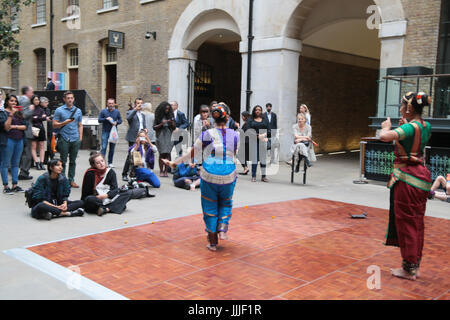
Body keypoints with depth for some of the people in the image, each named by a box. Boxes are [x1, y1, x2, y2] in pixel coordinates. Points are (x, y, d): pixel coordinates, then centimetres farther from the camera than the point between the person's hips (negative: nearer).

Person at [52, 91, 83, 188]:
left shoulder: (78, 111, 12)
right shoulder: (59, 110, 1)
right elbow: (54, 125, -1)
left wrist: (80, 137, 7)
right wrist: (65, 122, -15)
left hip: (75, 139, 3)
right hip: (64, 139, -3)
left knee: (73, 161, 7)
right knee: (63, 161, 1)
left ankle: (71, 180, 14)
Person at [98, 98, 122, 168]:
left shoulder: (117, 112, 6)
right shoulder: (103, 111, 1)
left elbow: (120, 120, 9)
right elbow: (99, 120, 1)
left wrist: (116, 122, -12)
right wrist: (106, 119, -16)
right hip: (105, 132, -2)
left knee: (112, 148, 7)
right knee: (104, 147, -11)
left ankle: (110, 162, 16)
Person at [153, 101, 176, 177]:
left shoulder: (170, 116, 10)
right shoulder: (158, 116, 4)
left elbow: (174, 127, 10)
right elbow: (154, 127, 3)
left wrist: (172, 123, -10)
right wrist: (161, 124, -12)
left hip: (169, 136, 2)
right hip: (161, 136, -2)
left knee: (167, 153, -6)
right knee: (162, 154, -6)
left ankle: (166, 171, -2)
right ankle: (161, 171, 1)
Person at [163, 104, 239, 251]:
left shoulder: (207, 135, -6)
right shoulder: (235, 135, 0)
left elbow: (191, 154, -1)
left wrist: (174, 163, 10)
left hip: (209, 177, -1)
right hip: (229, 177, 2)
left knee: (210, 207, 12)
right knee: (225, 203, 25)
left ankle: (213, 242, 18)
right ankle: (222, 230, 7)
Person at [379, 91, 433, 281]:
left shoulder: (409, 127, -18)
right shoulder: (426, 126, 7)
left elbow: (384, 137, -34)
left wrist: (386, 127, -13)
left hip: (407, 177, -8)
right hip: (421, 175, 8)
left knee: (406, 223, 1)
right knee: (417, 223, 14)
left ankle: (409, 269, 10)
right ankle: (415, 265, 24)